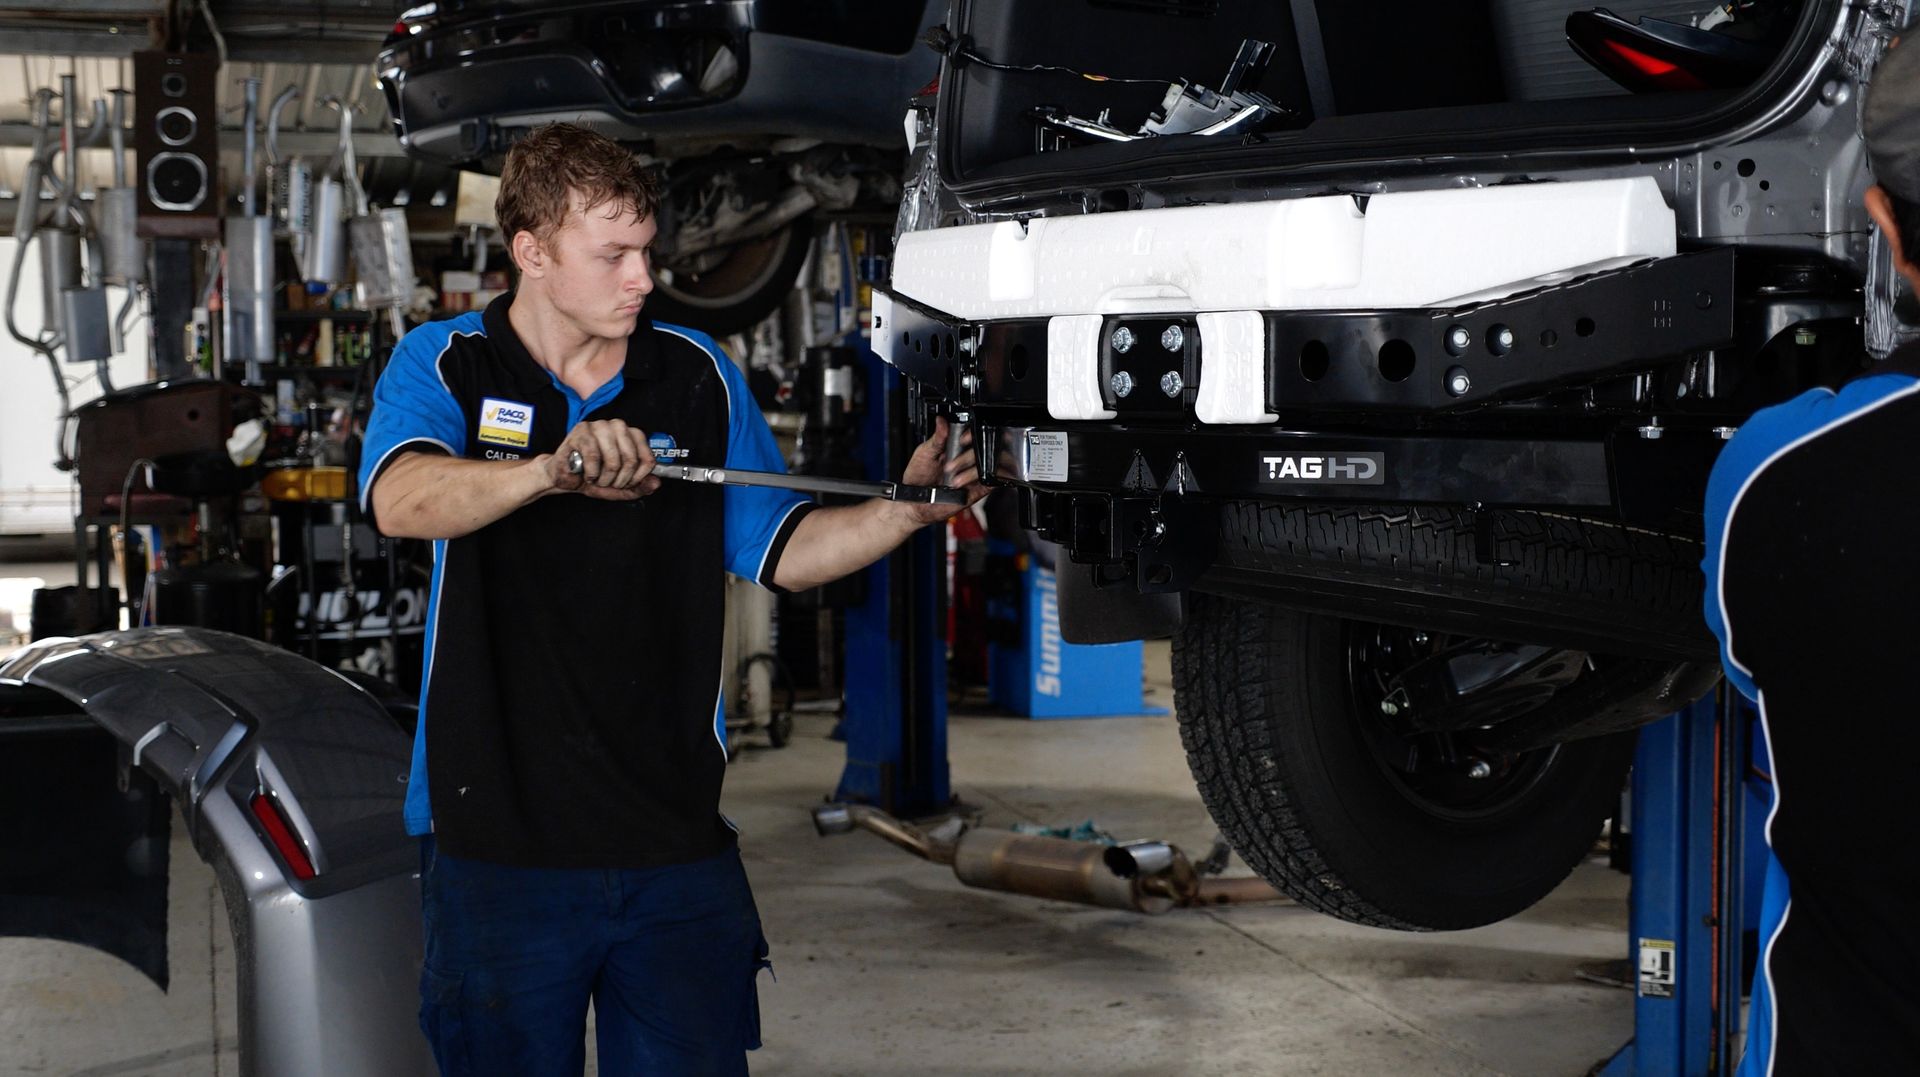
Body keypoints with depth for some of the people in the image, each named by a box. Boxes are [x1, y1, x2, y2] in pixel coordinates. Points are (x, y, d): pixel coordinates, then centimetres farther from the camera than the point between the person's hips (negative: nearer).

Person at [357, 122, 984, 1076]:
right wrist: (555, 470, -41)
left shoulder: (699, 373, 6)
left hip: (676, 836, 3)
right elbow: (402, 499, -24)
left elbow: (782, 553, 10)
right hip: (501, 840, -2)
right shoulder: (445, 364, -2)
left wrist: (904, 509, -7)